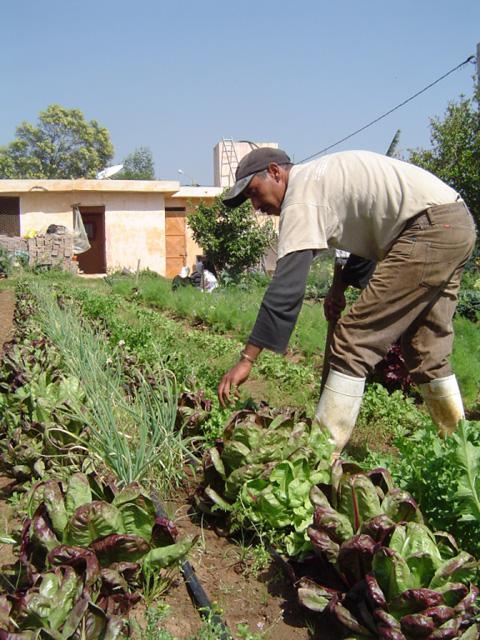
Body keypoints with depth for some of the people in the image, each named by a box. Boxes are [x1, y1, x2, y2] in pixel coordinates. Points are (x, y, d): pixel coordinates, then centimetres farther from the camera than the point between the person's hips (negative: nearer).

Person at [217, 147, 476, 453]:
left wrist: (247, 359, -19)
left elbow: (286, 287, -19)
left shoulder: (301, 196, -11)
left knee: (355, 340, -10)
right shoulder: (321, 177, 19)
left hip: (430, 228, -10)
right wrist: (341, 284, 17)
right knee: (426, 350, 16)